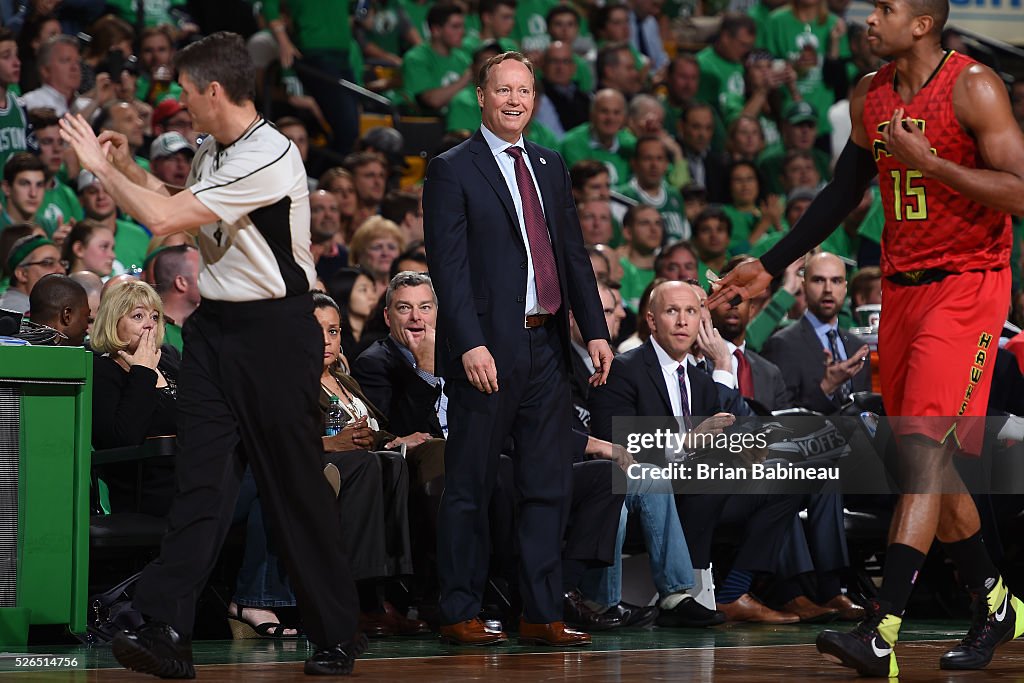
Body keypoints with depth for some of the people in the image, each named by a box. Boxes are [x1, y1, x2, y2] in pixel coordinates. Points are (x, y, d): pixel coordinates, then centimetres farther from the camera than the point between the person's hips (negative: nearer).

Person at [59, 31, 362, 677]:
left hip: (275, 332, -8)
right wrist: (128, 168, 22)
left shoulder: (270, 158, -20)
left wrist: (100, 166, -9)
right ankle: (168, 631, -11)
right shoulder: (213, 150, 10)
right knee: (202, 477, -2)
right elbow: (184, 209, 33)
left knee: (295, 486, -1)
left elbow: (165, 219, -22)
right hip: (214, 325, 8)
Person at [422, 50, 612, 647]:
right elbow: (449, 264, -10)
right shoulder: (453, 170, -3)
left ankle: (543, 615, 12)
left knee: (549, 486, 6)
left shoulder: (552, 167, 16)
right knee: (470, 488, 1)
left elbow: (575, 254, 16)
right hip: (487, 352, -6)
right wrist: (470, 343, -19)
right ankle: (461, 615, 7)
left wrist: (596, 329, 6)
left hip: (547, 348, 6)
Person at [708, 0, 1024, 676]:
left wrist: (928, 162, -24)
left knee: (925, 449, -17)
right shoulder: (869, 96, 9)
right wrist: (771, 267, 19)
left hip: (966, 285, -8)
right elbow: (844, 190, 21)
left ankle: (882, 634, -24)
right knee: (926, 459, 12)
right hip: (902, 286, 8)